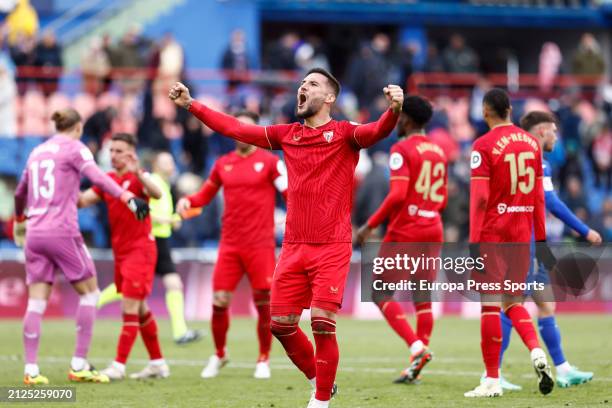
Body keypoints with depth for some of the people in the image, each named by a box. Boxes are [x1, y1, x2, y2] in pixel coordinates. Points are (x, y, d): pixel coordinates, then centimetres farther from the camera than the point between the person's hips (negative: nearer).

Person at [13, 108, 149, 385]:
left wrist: (19, 219, 49)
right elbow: (97, 177, -19)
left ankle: (31, 370, -4)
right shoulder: (74, 148, 0)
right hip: (62, 231, -6)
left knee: (37, 301, 3)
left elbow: (20, 192, 30)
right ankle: (79, 365, 3)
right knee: (89, 292, 7)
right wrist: (127, 198, -31)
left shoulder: (37, 152, 17)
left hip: (34, 234, 6)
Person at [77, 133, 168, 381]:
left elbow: (156, 194, -31)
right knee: (140, 309, 13)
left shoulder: (138, 177, -11)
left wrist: (138, 173, -45)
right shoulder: (107, 180, 10)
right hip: (120, 252, 8)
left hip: (140, 250, -8)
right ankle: (158, 363, 21)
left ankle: (119, 366, -9)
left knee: (130, 308, -10)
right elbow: (82, 200, 4)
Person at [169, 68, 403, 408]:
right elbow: (236, 128, 18)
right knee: (281, 323, 5)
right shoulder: (287, 135, 12)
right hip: (294, 248, 5)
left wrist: (393, 111, -44)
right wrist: (191, 105, 18)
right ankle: (318, 378, 27)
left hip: (332, 247, -5)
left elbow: (375, 132, -22)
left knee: (322, 322, -12)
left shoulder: (344, 133, -3)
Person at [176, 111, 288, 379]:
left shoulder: (269, 161, 0)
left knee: (264, 303, -3)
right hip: (230, 244, 3)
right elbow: (206, 194, 22)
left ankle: (264, 360, 13)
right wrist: (188, 201, 2)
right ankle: (219, 355, 19)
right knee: (219, 301, -2)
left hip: (261, 244, -3)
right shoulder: (223, 164, 11)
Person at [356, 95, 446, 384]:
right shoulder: (438, 152, 14)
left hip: (405, 230, -7)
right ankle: (417, 364, 3)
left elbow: (398, 195, -19)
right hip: (432, 230, 7)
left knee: (381, 293, -1)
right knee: (423, 298, 7)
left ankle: (416, 346, -17)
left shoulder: (402, 150, -10)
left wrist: (370, 225, -13)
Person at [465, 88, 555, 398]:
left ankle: (492, 380, 1)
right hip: (522, 233, 5)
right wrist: (540, 238, 15)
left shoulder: (484, 145, -9)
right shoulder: (531, 142, 8)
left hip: (492, 233, -5)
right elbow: (539, 196, 10)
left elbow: (479, 198, -15)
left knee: (490, 303, -1)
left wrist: (474, 242, -14)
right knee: (513, 302, 15)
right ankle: (537, 353, -10)